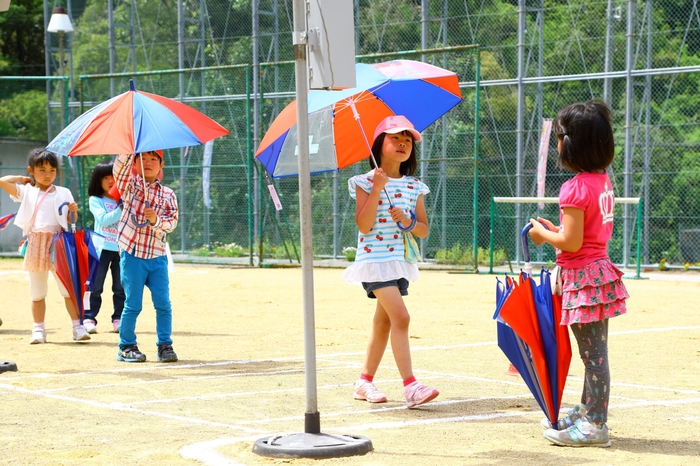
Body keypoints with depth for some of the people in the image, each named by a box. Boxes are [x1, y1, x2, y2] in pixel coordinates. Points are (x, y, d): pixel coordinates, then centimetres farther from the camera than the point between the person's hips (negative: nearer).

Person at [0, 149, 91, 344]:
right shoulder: (26, 191, 5)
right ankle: (39, 329, 14)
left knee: (69, 288, -2)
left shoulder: (63, 193, 7)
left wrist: (73, 211, -9)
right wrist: (23, 179, 7)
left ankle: (77, 326, 2)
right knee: (37, 292, 8)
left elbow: (71, 221, 12)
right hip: (36, 245, 0)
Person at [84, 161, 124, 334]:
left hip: (122, 247, 3)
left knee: (121, 287, 5)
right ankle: (89, 319, 1)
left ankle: (118, 320, 11)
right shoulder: (96, 200, 2)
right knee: (95, 286, -2)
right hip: (103, 247, -3)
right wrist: (121, 209, -17)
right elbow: (103, 219, -13)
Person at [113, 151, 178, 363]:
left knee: (163, 304, 0)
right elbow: (120, 166, -17)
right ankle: (126, 346, 12)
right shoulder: (130, 186, 2)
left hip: (157, 257, 3)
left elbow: (172, 222, -1)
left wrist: (156, 220, -19)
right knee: (133, 304, 0)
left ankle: (165, 345, 11)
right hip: (132, 254, -3)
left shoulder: (168, 195, 8)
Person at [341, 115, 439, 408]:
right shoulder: (365, 182, -5)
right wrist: (377, 189, -19)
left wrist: (408, 221, -11)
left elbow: (424, 230, 10)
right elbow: (363, 224, -15)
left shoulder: (414, 187, 9)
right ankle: (410, 386, -22)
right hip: (375, 259, -6)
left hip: (400, 260, 6)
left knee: (383, 322, 12)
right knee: (400, 316, -18)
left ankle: (365, 381, 23)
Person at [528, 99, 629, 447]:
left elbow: (571, 242, -21)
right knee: (594, 351, 18)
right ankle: (588, 411, 31)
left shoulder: (576, 188, -19)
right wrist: (556, 229, 14)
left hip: (583, 276, -9)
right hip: (599, 268, 9)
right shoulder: (603, 180, 8)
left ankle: (594, 426, 2)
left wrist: (543, 235, -5)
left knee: (593, 353, -3)